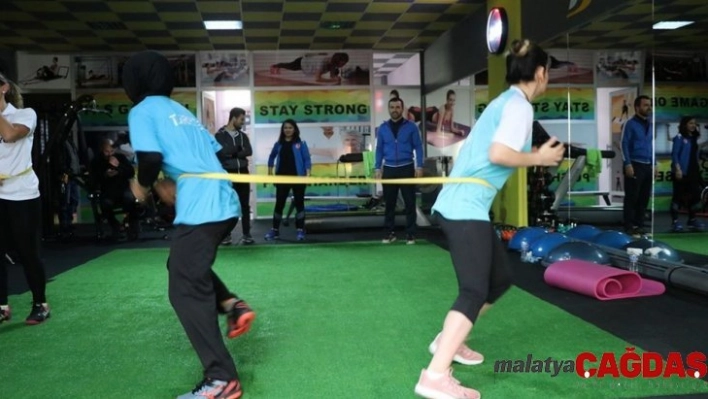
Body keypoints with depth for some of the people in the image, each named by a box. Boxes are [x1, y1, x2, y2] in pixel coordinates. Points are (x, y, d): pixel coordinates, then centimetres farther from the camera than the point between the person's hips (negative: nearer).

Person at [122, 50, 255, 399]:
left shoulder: (142, 111, 3)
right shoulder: (182, 111, 25)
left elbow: (151, 157, -12)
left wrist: (144, 186, 8)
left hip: (200, 209, -8)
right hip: (226, 203, 8)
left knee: (185, 291, -1)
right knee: (184, 265, 29)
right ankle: (232, 305, 12)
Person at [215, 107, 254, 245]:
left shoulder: (243, 135, 11)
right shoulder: (220, 135, -1)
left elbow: (249, 151, -4)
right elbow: (220, 153, -14)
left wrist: (232, 153, -14)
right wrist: (238, 150, -14)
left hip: (242, 173, 4)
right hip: (227, 174, -4)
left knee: (245, 205, 5)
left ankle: (246, 234, 10)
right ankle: (226, 234, 10)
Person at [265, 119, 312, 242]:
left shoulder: (301, 143, -1)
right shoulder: (279, 144, 7)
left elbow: (307, 159, -4)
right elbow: (272, 157, 19)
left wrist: (307, 174, -14)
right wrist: (270, 172, 12)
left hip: (298, 177, -2)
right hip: (282, 178, 2)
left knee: (299, 203, 4)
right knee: (279, 203, 3)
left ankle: (300, 230, 10)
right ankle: (275, 230, 11)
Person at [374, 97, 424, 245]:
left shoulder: (411, 126, 0)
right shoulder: (383, 128, 7)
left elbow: (418, 147, 0)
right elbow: (379, 149, 10)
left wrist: (419, 166, -7)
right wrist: (377, 168, 3)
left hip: (406, 168, -2)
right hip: (389, 169, 2)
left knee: (410, 202, 0)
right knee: (389, 202, 6)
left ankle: (410, 234, 6)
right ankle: (390, 232, 14)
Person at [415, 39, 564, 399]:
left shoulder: (504, 102, 21)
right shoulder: (519, 105, -8)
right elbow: (498, 154, -21)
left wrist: (536, 155, 21)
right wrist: (539, 158, -6)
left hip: (461, 203, 10)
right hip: (465, 206, -10)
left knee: (499, 278, 19)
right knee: (475, 291, -16)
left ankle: (449, 340, 29)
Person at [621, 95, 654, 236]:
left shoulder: (649, 125, 17)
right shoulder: (630, 124, -4)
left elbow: (651, 146, 21)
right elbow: (624, 144, -9)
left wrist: (653, 165, 15)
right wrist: (628, 164, -16)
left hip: (647, 166, 7)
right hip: (635, 165, -7)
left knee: (644, 198, 8)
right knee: (632, 198, -4)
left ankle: (639, 225, 16)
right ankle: (629, 227, 0)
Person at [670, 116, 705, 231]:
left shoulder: (694, 138, 14)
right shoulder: (679, 137, -7)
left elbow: (695, 155, 16)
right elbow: (674, 154, -13)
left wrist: (698, 168, 12)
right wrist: (677, 169, -21)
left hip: (693, 172, 7)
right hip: (681, 172, -7)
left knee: (695, 195, 8)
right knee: (678, 196, -3)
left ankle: (692, 219, 21)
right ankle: (675, 221, 3)